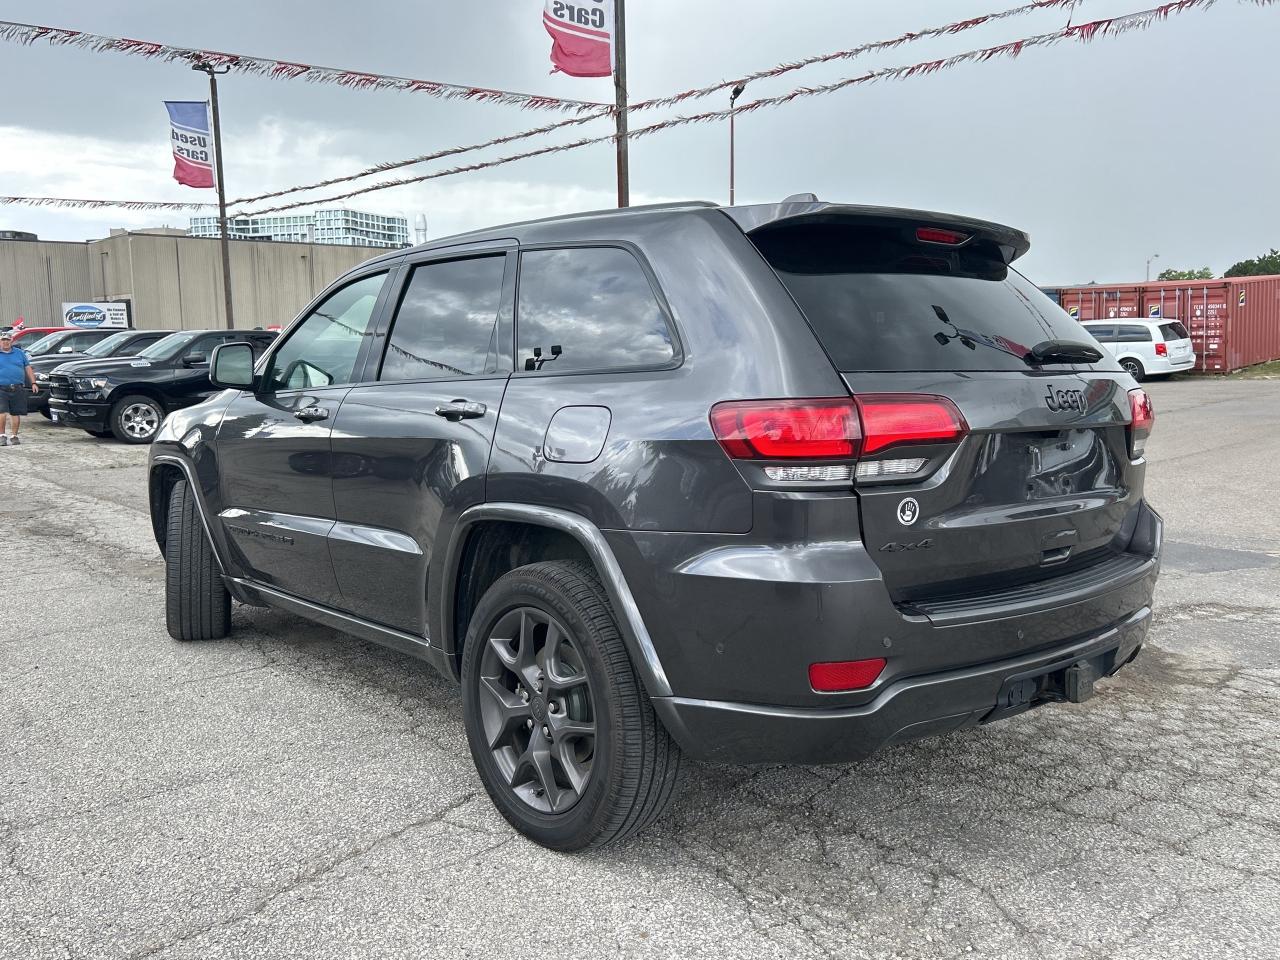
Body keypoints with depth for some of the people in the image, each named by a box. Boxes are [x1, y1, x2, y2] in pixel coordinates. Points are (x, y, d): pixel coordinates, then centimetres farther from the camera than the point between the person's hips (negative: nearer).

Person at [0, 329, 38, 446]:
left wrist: (33, 383, 10)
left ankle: (14, 436, 18)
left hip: (18, 389, 3)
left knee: (16, 414, 7)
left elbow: (28, 368, 16)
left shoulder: (20, 353, 13)